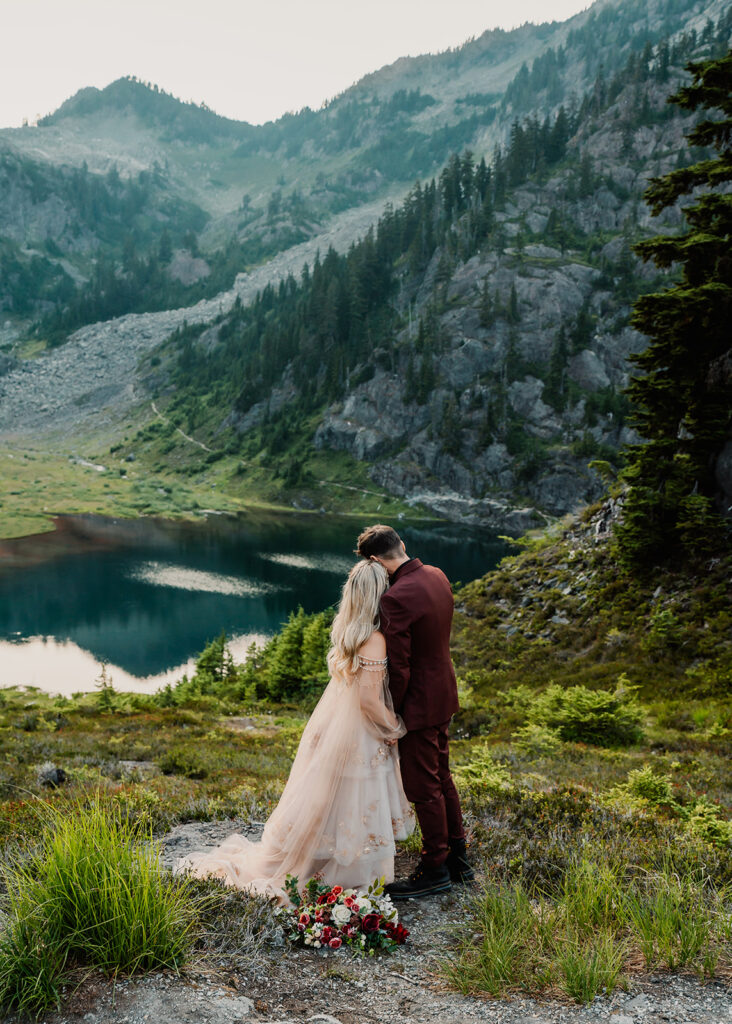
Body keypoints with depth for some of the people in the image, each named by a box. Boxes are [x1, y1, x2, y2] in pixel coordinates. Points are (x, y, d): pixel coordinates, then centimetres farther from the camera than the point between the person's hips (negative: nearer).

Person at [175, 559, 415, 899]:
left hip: (333, 722, 8)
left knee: (321, 802, 20)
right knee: (356, 808, 6)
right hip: (358, 732, -8)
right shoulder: (375, 639, -23)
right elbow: (369, 700, -22)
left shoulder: (345, 629, 1)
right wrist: (395, 728, -8)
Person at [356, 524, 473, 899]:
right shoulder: (437, 576, 0)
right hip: (443, 693, 9)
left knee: (423, 788, 7)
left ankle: (435, 869, 23)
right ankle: (457, 859, 35)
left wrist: (391, 715, -9)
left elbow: (398, 667, -23)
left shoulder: (396, 597, -27)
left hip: (419, 703, -9)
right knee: (441, 777, 22)